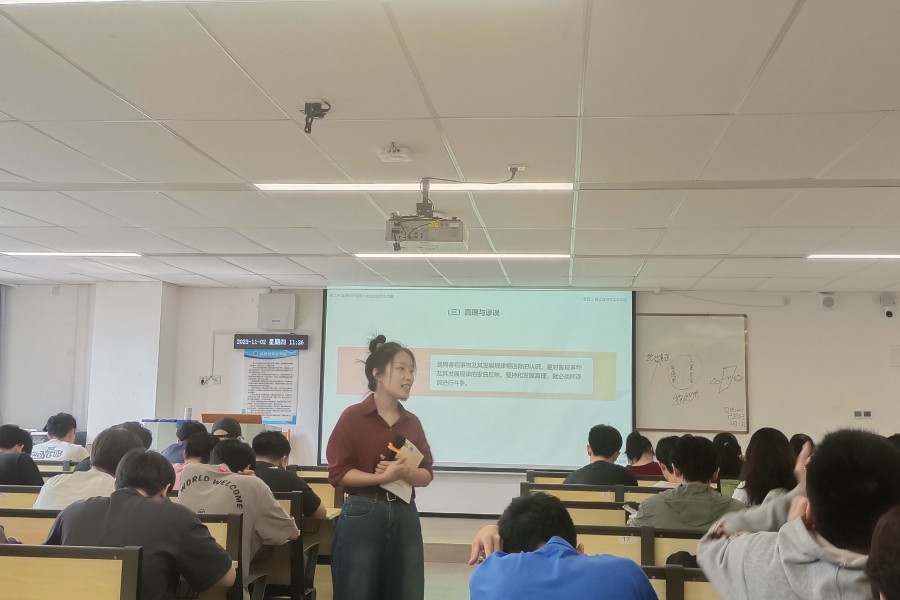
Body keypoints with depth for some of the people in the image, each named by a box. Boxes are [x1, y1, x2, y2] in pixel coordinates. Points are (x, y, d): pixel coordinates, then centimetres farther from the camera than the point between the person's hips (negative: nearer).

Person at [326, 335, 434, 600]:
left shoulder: (412, 422, 10)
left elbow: (426, 474, 9)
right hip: (362, 515, -5)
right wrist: (382, 477, -19)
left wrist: (405, 472, -13)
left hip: (404, 516, 5)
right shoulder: (353, 417, -5)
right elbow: (338, 473, -9)